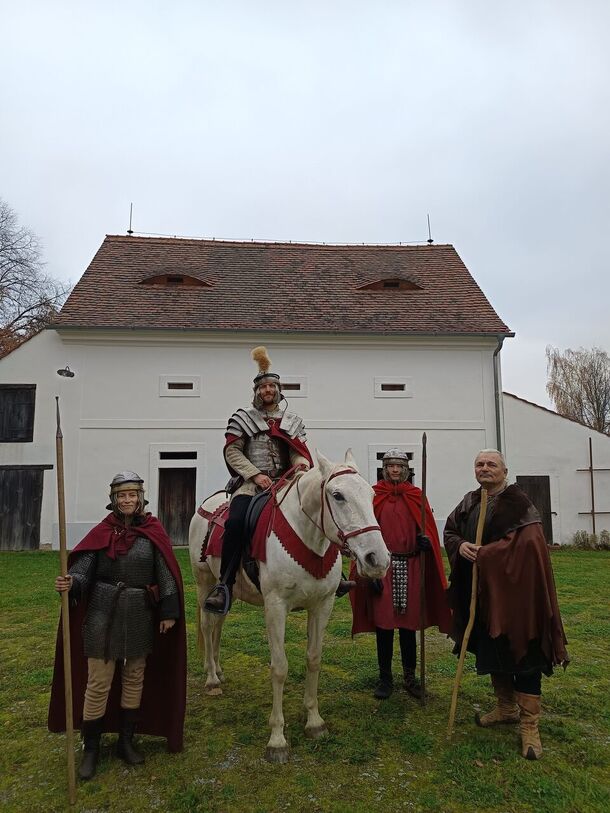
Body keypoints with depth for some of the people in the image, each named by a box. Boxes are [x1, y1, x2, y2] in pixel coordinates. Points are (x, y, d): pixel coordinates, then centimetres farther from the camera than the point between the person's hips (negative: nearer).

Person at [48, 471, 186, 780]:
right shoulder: (102, 532, -5)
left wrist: (169, 612, -4)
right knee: (98, 683, 3)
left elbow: (166, 573, -3)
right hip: (103, 616, -2)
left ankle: (126, 741, 32)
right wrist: (70, 582, -33)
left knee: (135, 678, 14)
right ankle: (90, 748, 22)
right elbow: (83, 569, -10)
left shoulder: (153, 531, -4)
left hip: (141, 617, 2)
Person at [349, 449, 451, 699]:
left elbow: (427, 528, 10)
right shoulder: (373, 496, 1)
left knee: (408, 623, 9)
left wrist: (426, 540, -15)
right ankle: (385, 677, 18)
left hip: (410, 568, 2)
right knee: (383, 622, 4)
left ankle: (410, 676, 24)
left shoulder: (416, 497, 8)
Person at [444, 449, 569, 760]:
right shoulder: (469, 502, 9)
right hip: (480, 590, 7)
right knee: (491, 650, 17)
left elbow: (527, 542, -21)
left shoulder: (517, 501, -11)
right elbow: (450, 531, 12)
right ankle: (506, 708, 34)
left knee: (522, 652, -1)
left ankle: (529, 724, 9)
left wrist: (484, 554, -21)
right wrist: (461, 546, -11)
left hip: (514, 589, -6)